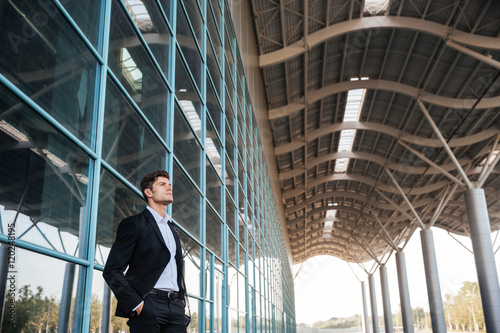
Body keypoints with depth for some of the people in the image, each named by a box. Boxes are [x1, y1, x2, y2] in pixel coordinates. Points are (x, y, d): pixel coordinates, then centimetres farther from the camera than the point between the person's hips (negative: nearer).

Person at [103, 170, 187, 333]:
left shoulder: (173, 229, 22)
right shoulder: (134, 224, -1)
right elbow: (112, 271, -8)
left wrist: (181, 297, 12)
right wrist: (137, 305, -14)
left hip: (175, 307, 6)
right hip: (148, 306, -6)